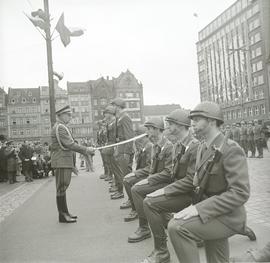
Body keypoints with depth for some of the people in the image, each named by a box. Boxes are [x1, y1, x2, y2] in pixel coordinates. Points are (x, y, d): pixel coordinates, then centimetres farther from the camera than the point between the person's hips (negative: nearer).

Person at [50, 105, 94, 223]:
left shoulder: (62, 127, 18)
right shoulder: (60, 128, -15)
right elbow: (70, 145, -21)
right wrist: (86, 150, -15)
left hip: (65, 162, 10)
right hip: (61, 162, -10)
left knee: (63, 187, 14)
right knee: (61, 188, -5)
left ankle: (65, 213, 22)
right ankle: (62, 215, 2)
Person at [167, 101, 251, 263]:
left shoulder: (231, 150, -19)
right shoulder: (203, 148, 8)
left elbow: (240, 193, -27)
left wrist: (199, 208, -32)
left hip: (227, 218, -8)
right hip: (210, 214, 8)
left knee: (177, 226, -27)